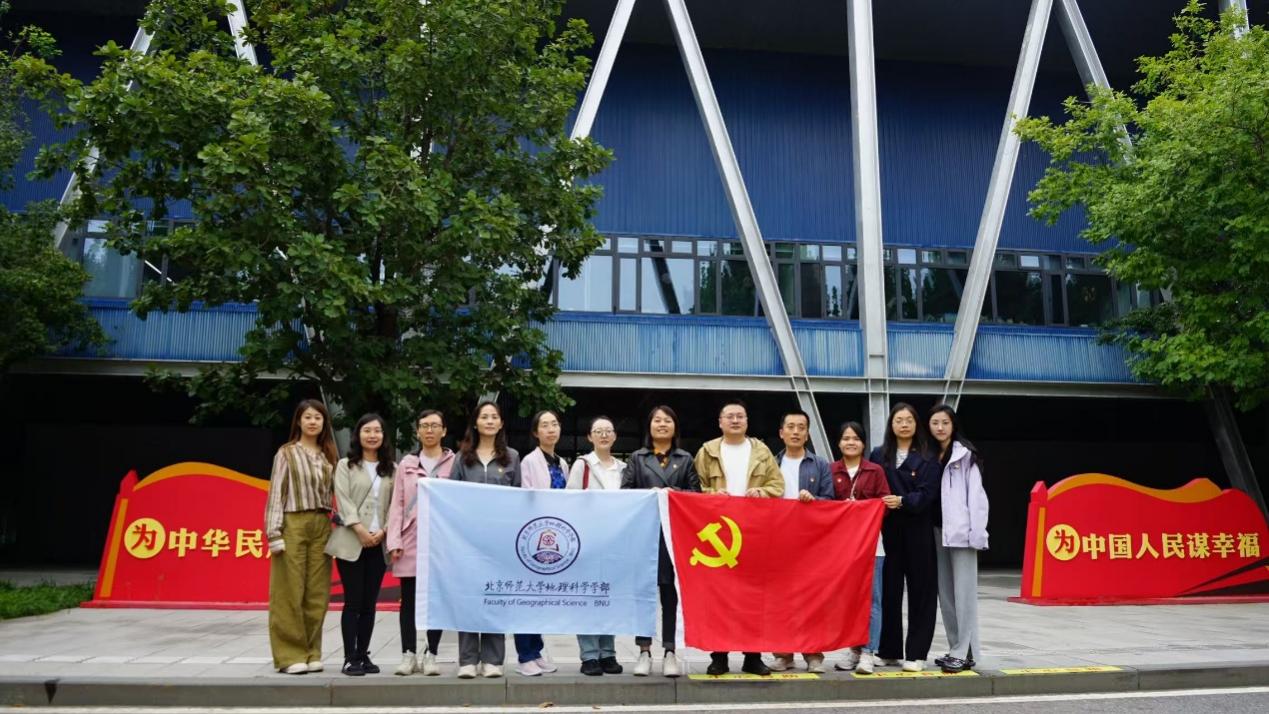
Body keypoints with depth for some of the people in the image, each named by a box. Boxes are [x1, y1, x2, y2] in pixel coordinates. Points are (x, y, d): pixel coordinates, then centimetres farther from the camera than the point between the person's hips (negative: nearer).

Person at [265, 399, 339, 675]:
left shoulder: (329, 456, 14)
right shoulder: (287, 453, 2)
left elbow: (334, 494, 12)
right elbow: (276, 494, -3)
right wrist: (274, 533, -11)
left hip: (322, 526, 4)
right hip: (293, 524, -4)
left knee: (317, 594, 4)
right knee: (290, 593, -3)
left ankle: (311, 653, 13)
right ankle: (290, 655, 5)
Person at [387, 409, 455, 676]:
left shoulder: (454, 463, 3)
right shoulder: (407, 463, 12)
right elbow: (397, 504, 8)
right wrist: (394, 541, -1)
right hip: (411, 541, 2)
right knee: (408, 600, 5)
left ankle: (431, 655, 12)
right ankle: (408, 654, 14)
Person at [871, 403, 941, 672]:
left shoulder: (927, 458, 3)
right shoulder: (878, 455, 10)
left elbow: (927, 494, -7)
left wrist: (902, 501, -22)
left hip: (918, 531, -2)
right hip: (888, 529, 2)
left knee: (920, 590, 1)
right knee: (888, 590, 3)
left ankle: (916, 653, 7)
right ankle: (889, 650, 13)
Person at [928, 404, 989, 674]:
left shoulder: (965, 454, -1)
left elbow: (975, 494, -6)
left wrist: (977, 532, -13)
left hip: (961, 532, -6)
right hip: (938, 532, 6)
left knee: (963, 593, -5)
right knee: (945, 593, 8)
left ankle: (964, 652, -1)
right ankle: (956, 648, 16)